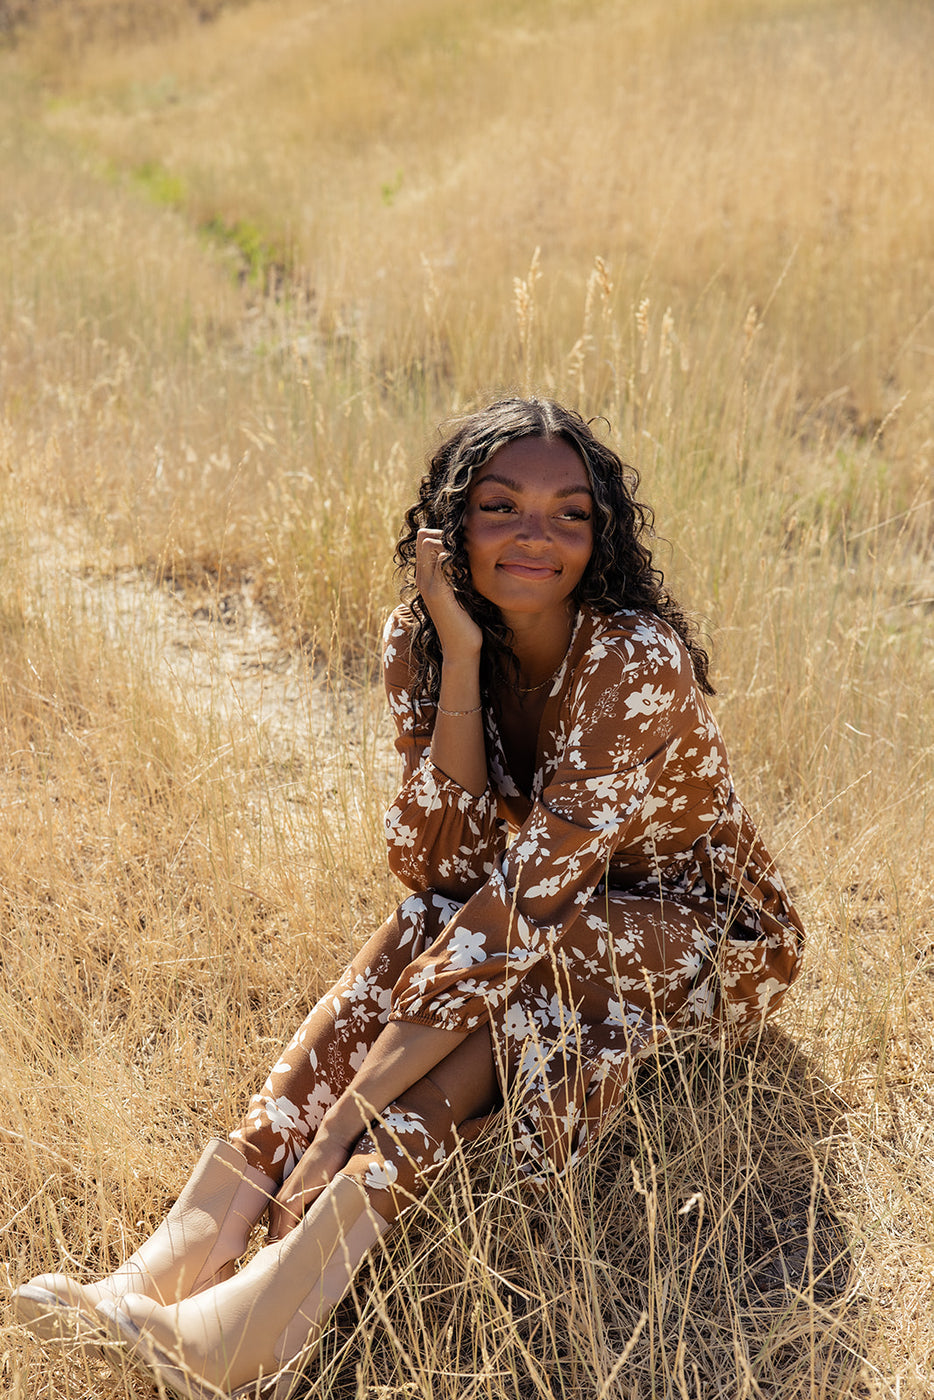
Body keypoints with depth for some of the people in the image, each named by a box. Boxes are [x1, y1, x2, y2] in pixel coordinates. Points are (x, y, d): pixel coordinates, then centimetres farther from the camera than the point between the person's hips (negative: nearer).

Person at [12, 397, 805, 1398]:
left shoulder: (637, 659, -30)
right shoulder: (421, 638, -13)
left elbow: (527, 897, -35)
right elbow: (443, 870, -20)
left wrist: (349, 1112, -39)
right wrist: (460, 664, -31)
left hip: (701, 935, -4)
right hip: (556, 919, 5)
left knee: (514, 979, -34)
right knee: (415, 951, -27)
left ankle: (278, 1302, -42)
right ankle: (176, 1262, -37)